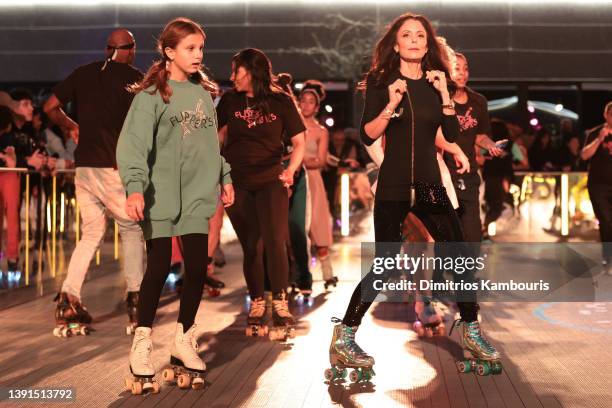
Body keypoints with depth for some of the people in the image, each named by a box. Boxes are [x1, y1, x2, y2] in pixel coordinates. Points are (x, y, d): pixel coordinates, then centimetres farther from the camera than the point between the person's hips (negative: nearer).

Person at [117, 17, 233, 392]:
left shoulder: (204, 92, 12)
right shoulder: (151, 94, -8)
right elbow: (134, 143, -17)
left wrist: (224, 177, 17)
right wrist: (135, 187, -28)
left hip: (197, 193, 5)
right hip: (161, 195, -5)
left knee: (198, 267, 3)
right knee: (159, 267, -4)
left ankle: (185, 340, 18)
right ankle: (143, 343, 10)